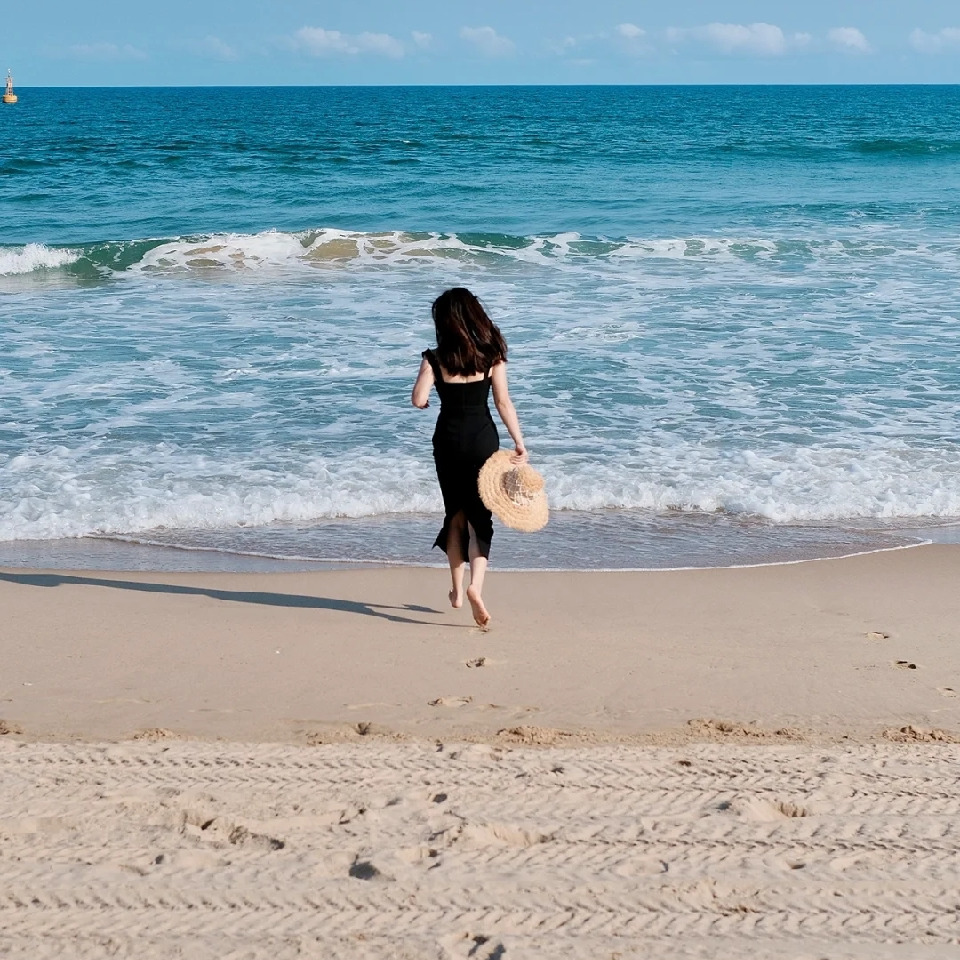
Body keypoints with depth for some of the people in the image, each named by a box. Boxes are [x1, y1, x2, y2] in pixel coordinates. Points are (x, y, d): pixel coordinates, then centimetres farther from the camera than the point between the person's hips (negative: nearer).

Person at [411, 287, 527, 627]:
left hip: (449, 439, 0)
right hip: (483, 439, 0)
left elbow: (419, 400, -13)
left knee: (455, 513, 16)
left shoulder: (435, 358, -6)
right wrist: (519, 443, -3)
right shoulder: (492, 355, -2)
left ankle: (457, 590, 20)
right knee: (480, 515, 2)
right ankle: (475, 585, -19)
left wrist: (427, 400, 11)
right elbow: (503, 402, -5)